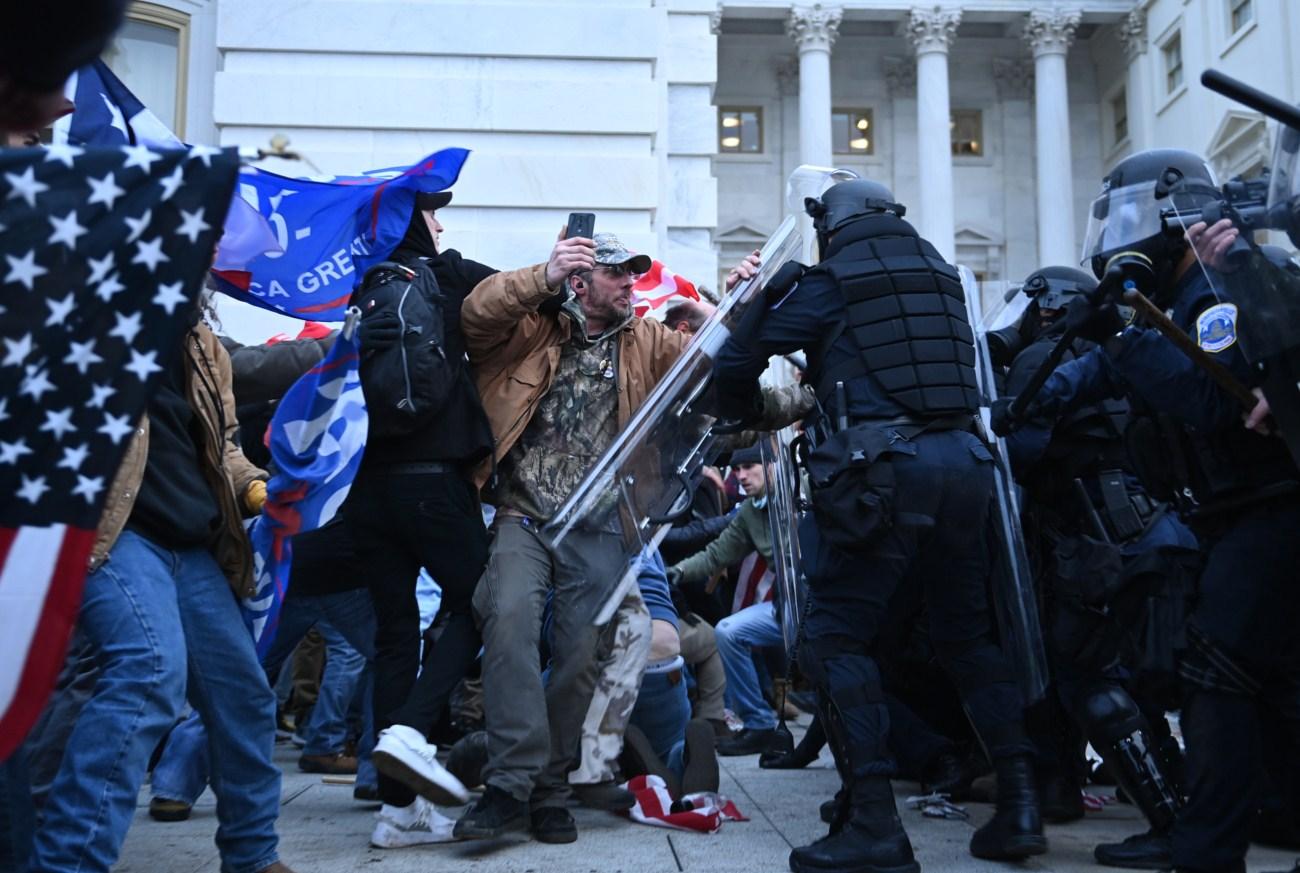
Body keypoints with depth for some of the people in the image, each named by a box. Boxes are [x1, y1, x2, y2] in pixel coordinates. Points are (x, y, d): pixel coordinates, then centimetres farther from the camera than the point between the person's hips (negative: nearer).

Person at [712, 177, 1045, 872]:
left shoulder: (833, 279, 2)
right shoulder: (940, 272, 19)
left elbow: (738, 359, 1)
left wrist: (744, 416, 24)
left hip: (883, 469, -6)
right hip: (964, 458, 6)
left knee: (835, 638, -1)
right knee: (966, 631, 17)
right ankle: (1019, 803, 13)